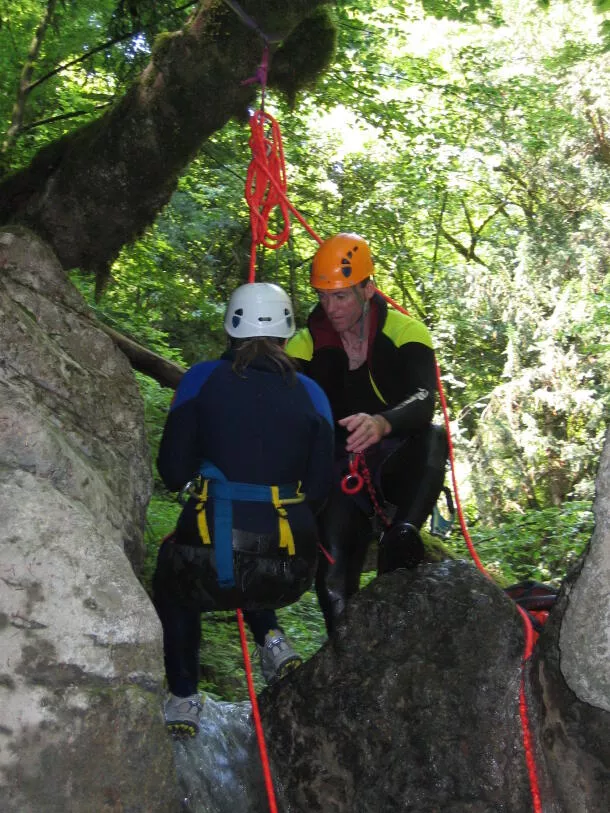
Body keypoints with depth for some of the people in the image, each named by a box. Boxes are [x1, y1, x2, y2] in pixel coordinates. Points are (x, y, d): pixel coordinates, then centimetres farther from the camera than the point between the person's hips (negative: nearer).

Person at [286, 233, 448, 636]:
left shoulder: (404, 331, -8)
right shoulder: (306, 345, 0)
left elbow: (423, 400, -25)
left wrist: (381, 424, -47)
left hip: (398, 464, -1)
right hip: (342, 470, 2)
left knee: (431, 437, -36)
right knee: (335, 580, -16)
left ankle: (402, 538, -43)